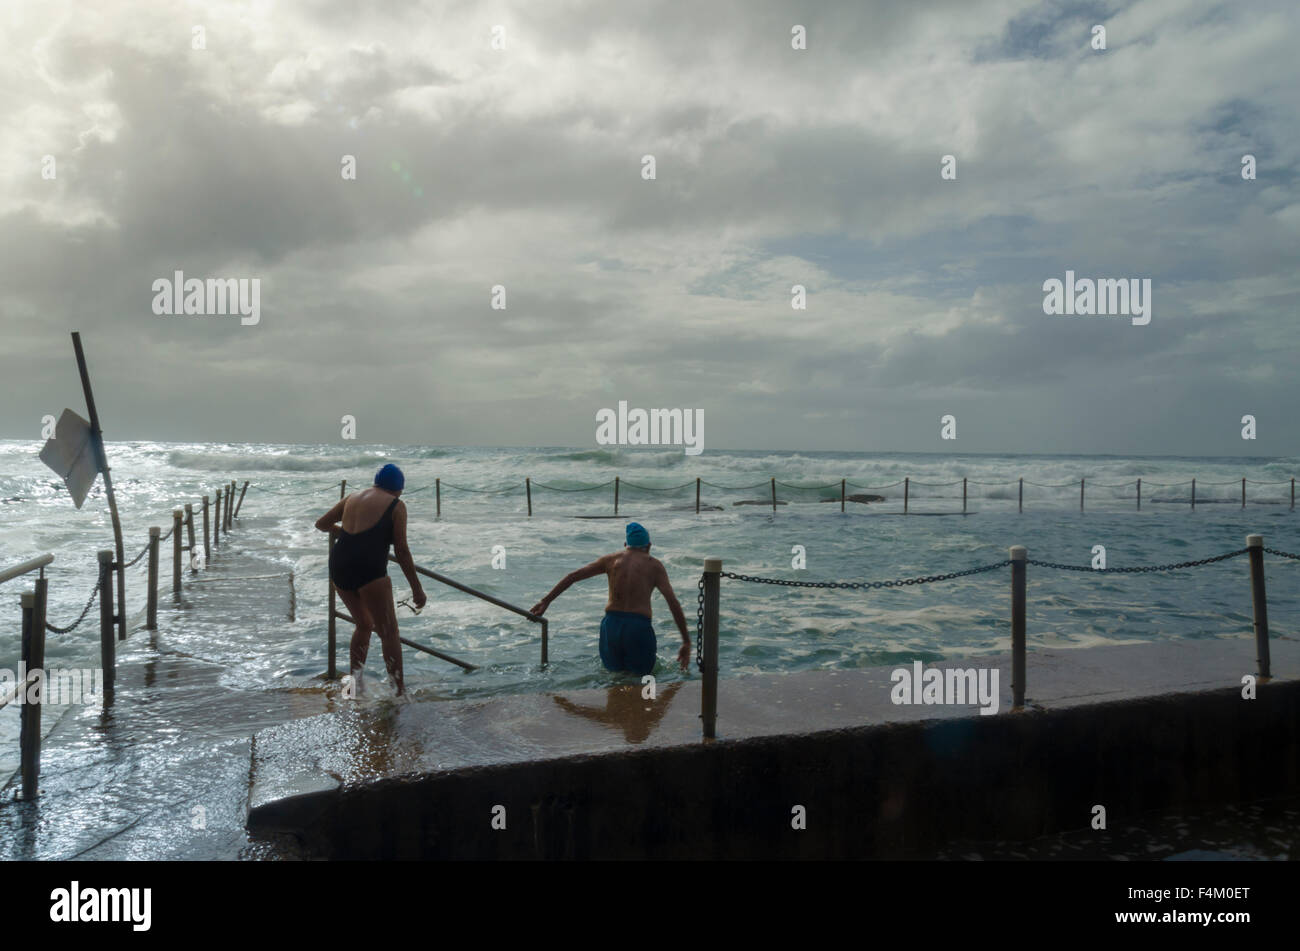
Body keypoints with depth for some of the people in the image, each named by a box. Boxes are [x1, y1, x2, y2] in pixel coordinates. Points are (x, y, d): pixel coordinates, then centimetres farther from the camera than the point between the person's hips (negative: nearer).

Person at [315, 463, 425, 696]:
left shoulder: (352, 497, 21)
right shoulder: (396, 505, 5)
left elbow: (321, 524, 27)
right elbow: (401, 551, 0)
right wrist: (417, 588, 4)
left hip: (338, 565, 6)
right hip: (368, 569, -6)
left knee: (364, 624, 24)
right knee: (389, 633, 2)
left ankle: (355, 684, 24)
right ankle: (400, 692, 0)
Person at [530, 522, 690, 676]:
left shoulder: (611, 559, 15)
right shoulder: (654, 565, 8)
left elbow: (572, 576, 13)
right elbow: (673, 603, -2)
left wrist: (546, 601, 19)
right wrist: (686, 642, 0)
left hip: (611, 624, 3)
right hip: (639, 626, -3)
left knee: (613, 670, 22)